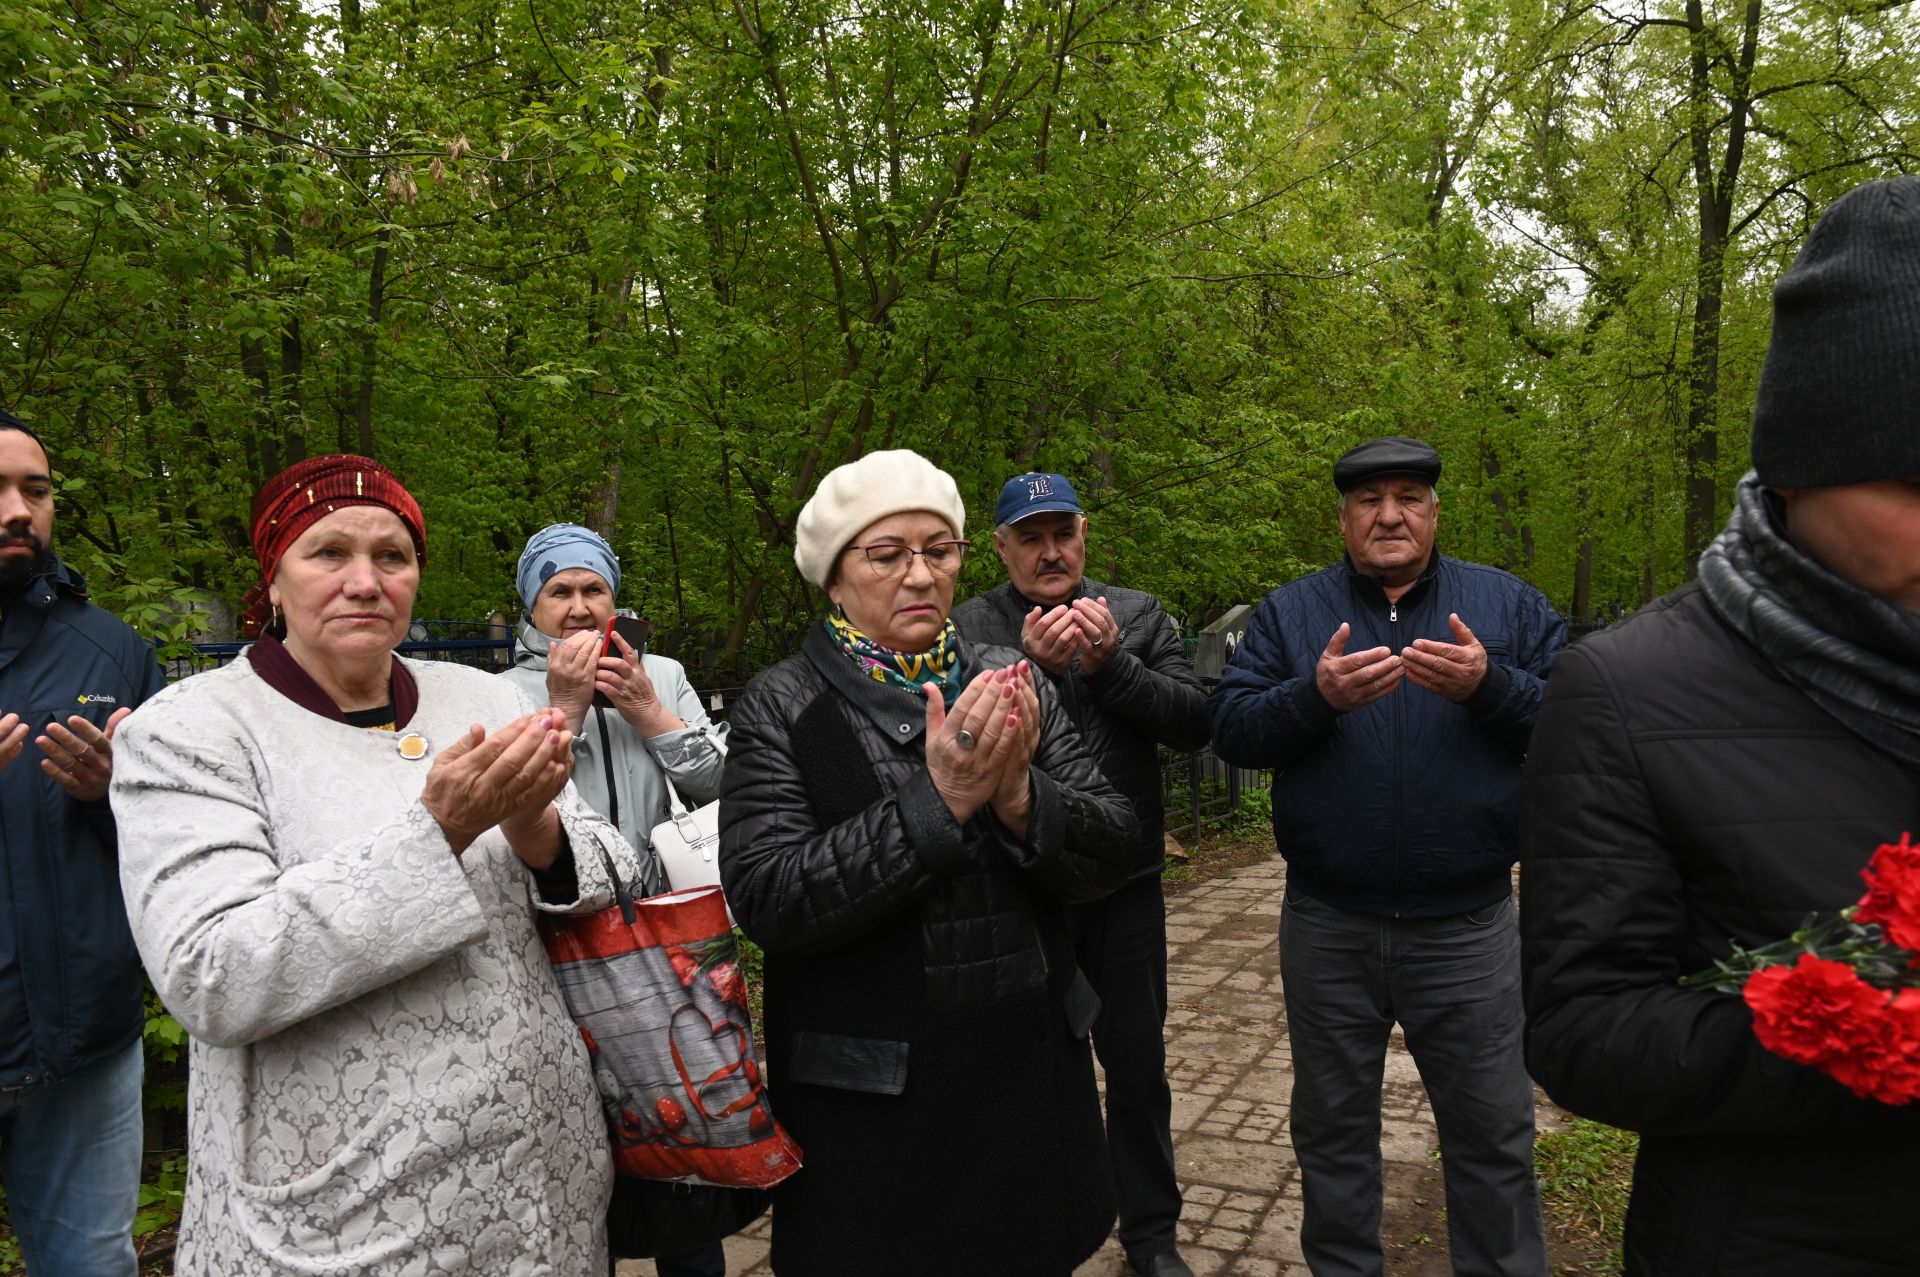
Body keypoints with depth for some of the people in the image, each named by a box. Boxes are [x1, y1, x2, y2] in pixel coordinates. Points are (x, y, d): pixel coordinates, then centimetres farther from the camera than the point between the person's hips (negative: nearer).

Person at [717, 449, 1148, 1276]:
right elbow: (765, 899, -19)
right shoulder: (782, 708, -8)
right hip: (869, 1106, -3)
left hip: (1031, 1080, 4)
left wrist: (1021, 798, -23)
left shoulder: (1010, 685, 1)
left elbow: (1115, 852, -3)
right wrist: (937, 802, -26)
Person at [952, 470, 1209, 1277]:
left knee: (1137, 1064, 15)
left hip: (1126, 884, 2)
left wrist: (1111, 664, -19)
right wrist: (1031, 667, -27)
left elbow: (1193, 722, -6)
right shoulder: (968, 629, -4)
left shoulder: (1138, 617, 2)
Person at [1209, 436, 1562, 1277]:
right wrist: (1315, 696, -21)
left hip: (1468, 925, 0)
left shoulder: (1508, 605, 3)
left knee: (1492, 1134, 12)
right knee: (1331, 1128, 17)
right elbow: (1230, 729, -5)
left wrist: (1490, 686, -20)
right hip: (1328, 928, 1)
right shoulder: (1289, 613, 3)